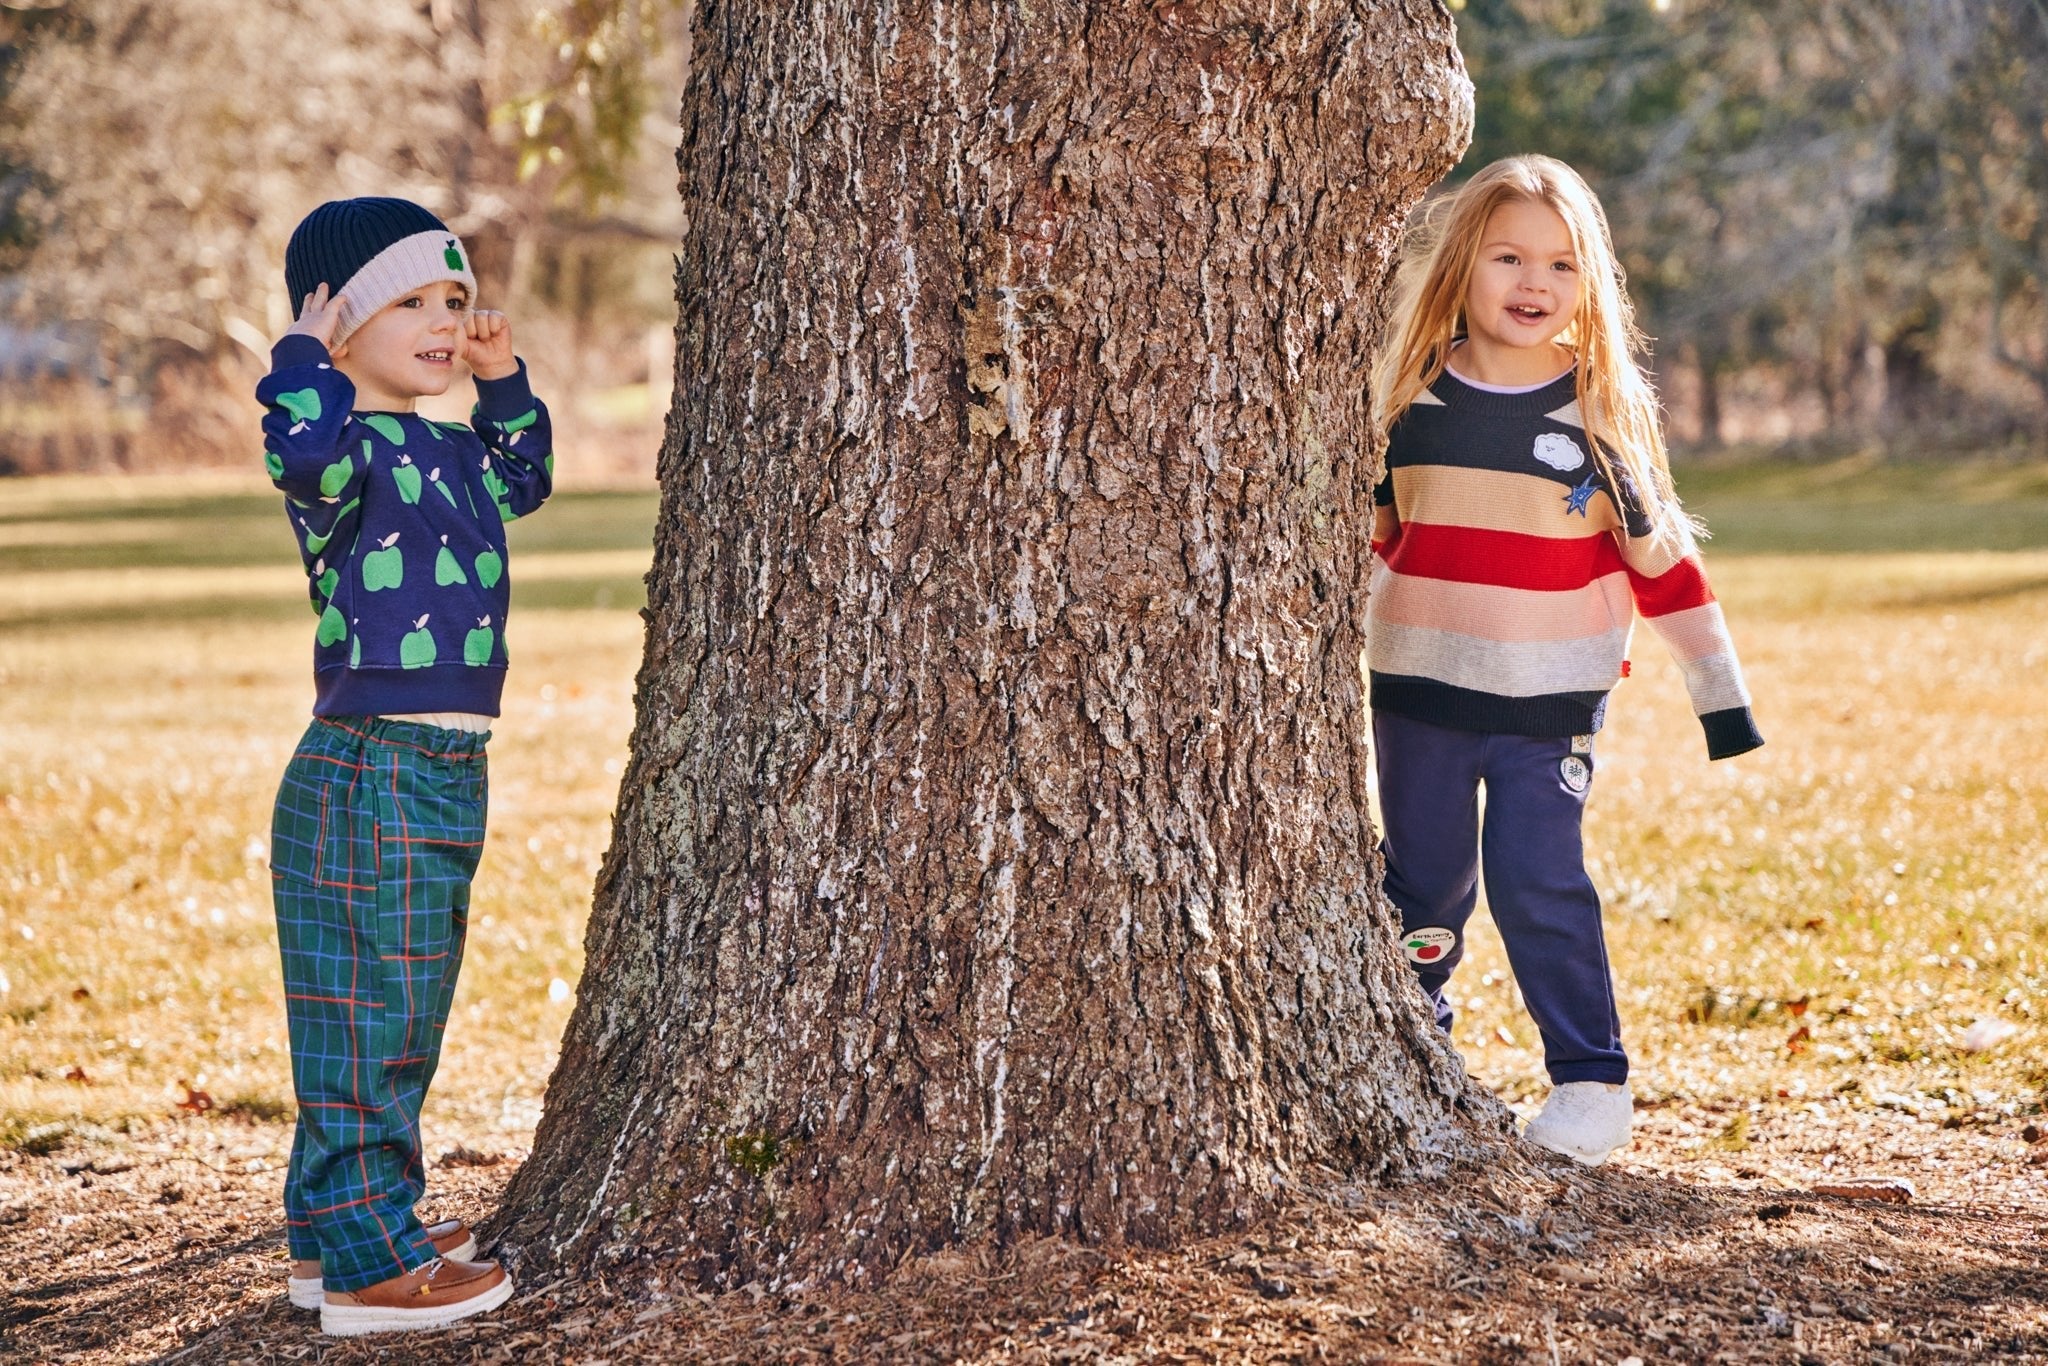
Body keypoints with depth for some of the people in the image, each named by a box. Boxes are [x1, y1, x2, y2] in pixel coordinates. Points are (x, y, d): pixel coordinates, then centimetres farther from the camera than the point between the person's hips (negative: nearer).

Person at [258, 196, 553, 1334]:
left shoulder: (450, 454, 14)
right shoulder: (349, 453, -14)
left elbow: (523, 480, 36)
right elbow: (306, 455, -39)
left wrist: (505, 384, 23)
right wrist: (307, 355, -27)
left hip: (444, 772, 10)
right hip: (369, 773, -10)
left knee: (405, 1018, 17)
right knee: (369, 1015, -3)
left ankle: (329, 1235, 28)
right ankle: (367, 1266, 4)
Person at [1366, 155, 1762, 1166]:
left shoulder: (1601, 409, -3)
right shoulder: (1411, 399, 2)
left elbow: (1660, 556, 1)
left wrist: (1719, 692, 2)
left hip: (1548, 702, -2)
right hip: (1418, 689, 2)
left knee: (1538, 884, -7)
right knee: (1423, 881, 11)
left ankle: (1590, 1079, 6)